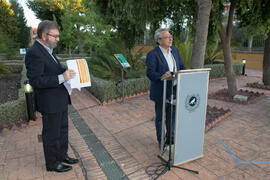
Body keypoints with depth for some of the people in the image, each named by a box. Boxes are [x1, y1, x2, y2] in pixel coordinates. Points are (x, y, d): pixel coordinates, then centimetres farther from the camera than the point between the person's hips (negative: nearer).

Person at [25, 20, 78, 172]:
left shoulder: (47, 50, 11)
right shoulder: (34, 53, -19)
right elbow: (35, 80, -25)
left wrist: (66, 72, 3)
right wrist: (61, 77, -30)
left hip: (61, 100, 9)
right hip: (50, 103, -9)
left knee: (63, 129, 21)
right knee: (52, 134, 7)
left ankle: (62, 155, 39)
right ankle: (52, 163, 27)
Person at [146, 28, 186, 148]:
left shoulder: (175, 50, 6)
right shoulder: (152, 54, -14)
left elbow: (181, 66, 10)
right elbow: (150, 73, -21)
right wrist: (161, 76, -39)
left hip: (174, 91, 6)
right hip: (161, 92, -6)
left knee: (172, 116, 18)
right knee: (160, 117, 10)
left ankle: (171, 138, 38)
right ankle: (161, 142, 29)